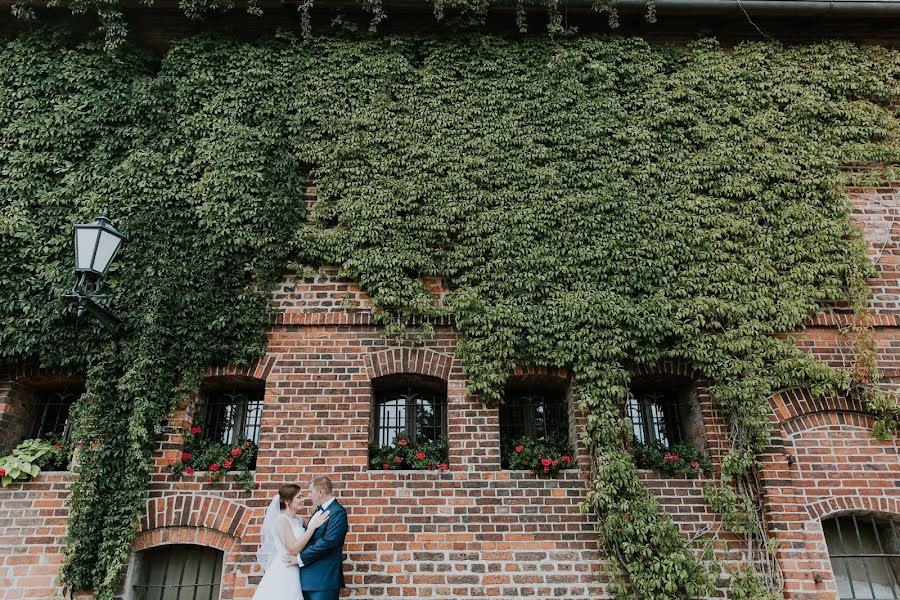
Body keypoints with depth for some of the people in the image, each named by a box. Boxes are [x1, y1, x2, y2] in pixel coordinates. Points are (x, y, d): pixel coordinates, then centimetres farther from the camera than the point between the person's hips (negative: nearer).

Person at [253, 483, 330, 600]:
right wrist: (313, 526, -23)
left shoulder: (297, 521, 10)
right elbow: (293, 549, -22)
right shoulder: (282, 519, -14)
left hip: (294, 573, 8)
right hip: (284, 573, -7)